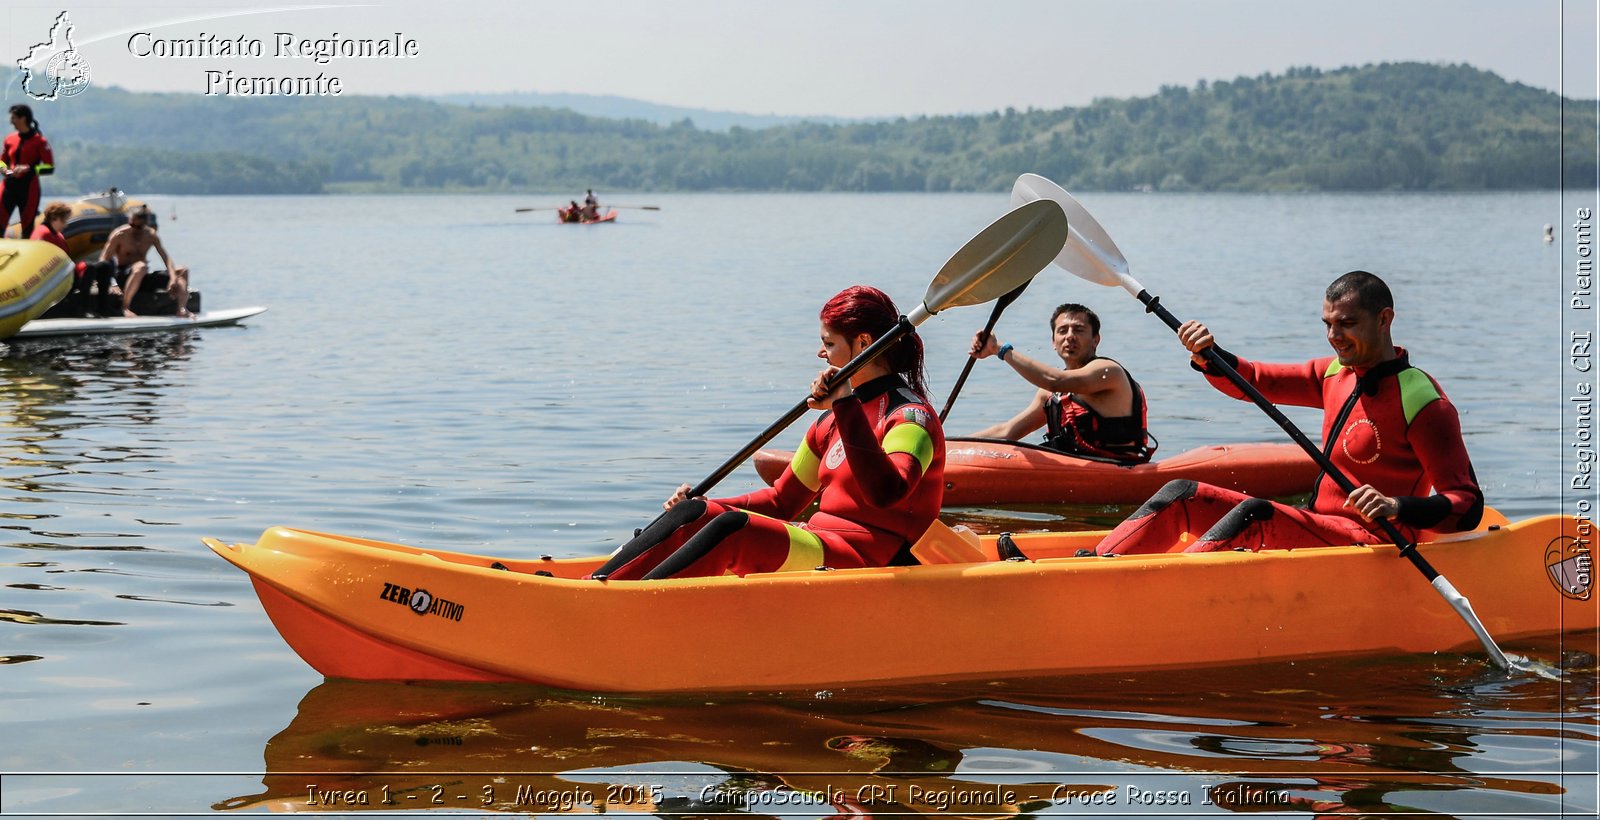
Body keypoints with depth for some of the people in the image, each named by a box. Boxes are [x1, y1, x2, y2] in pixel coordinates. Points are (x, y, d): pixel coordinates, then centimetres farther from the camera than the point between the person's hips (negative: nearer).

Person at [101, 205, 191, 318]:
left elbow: (166, 258, -3)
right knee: (141, 267, -41)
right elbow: (103, 261, -11)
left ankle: (182, 309, -28)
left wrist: (173, 278, -21)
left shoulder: (151, 235, 5)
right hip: (122, 274, -5)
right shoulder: (120, 235, -7)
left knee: (183, 270, -7)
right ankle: (125, 308, -36)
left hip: (142, 278, 5)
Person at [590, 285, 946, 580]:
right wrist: (703, 508, 9)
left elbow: (886, 493, -28)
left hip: (869, 562, -8)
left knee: (735, 529, -28)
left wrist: (847, 406, -27)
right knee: (693, 514, -8)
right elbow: (783, 500, 24)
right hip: (822, 549, 8)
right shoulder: (833, 422, 20)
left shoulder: (912, 416, -8)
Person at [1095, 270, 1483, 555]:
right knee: (1180, 495, 0)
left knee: (1254, 513, -32)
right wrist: (1206, 354, -4)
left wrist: (1397, 508, -35)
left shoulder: (1422, 402, -13)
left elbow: (1468, 508, -18)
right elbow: (1250, 381, 17)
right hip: (1317, 529, 9)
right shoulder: (1337, 373, 12)